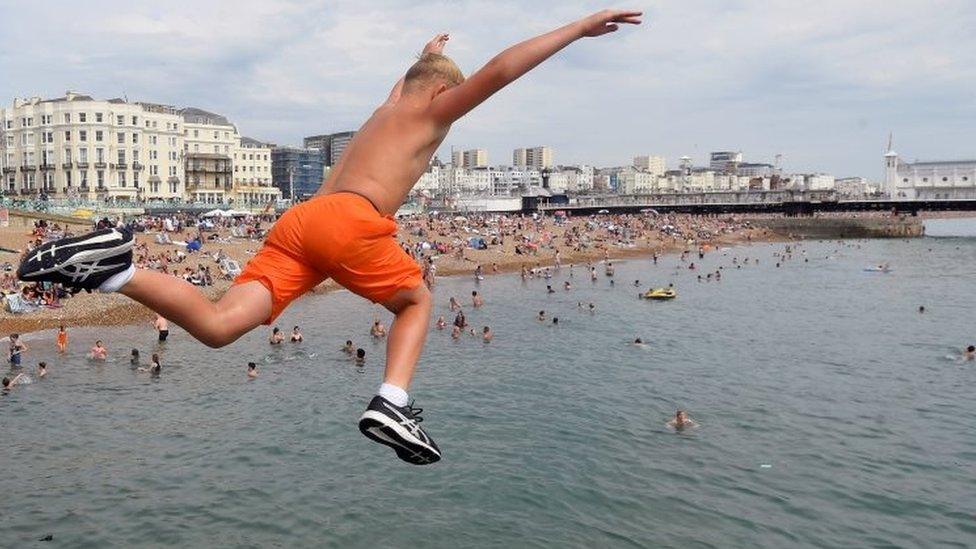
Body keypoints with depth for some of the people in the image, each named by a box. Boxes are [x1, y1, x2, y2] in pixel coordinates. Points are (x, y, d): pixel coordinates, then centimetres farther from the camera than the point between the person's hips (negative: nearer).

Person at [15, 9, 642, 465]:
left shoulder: (387, 108, 36)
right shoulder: (431, 111, 15)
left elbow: (407, 78, 60)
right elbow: (498, 71, 2)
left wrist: (431, 48, 81)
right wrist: (579, 28, 9)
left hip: (300, 218, 7)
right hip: (350, 221, -7)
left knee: (216, 326, -3)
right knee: (418, 300, 17)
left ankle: (116, 266, -18)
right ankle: (392, 404, -3)